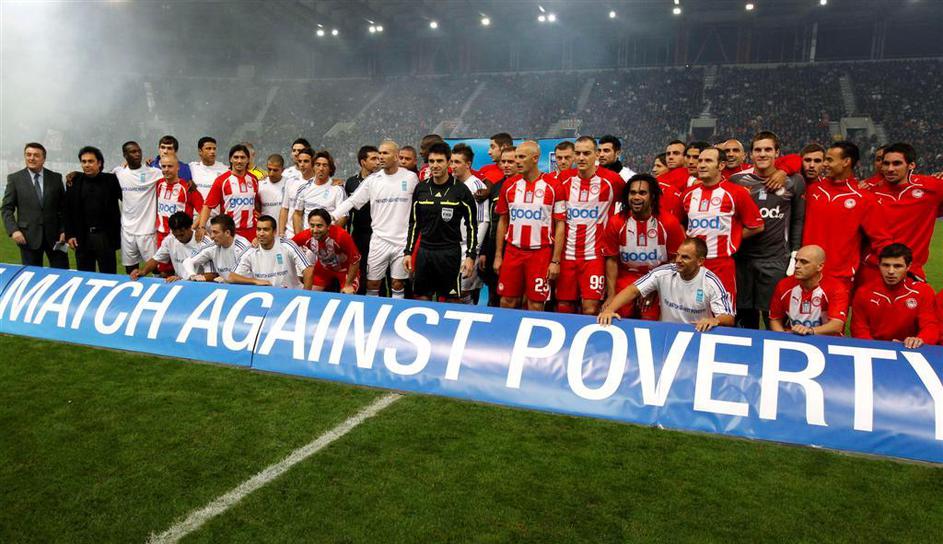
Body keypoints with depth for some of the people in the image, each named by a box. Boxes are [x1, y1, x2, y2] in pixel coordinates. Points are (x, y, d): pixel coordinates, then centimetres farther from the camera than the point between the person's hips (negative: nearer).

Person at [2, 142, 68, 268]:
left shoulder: (56, 177, 6)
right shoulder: (15, 178, 3)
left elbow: (63, 206, 8)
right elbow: (7, 208, 3)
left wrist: (64, 230, -2)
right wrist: (13, 230, -11)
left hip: (54, 234, 1)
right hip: (28, 236, -1)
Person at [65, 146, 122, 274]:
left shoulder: (111, 180, -1)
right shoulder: (74, 181, 5)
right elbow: (68, 210, 6)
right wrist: (69, 234, 1)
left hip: (105, 236, -2)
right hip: (82, 237, 2)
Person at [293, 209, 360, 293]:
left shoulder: (341, 235, -39)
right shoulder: (305, 236, -28)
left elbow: (355, 260, -26)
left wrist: (348, 285, -17)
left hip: (345, 269, -3)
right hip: (323, 269, 4)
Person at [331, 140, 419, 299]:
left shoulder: (411, 178, 0)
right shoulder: (373, 179, 3)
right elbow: (352, 201, 2)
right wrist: (332, 216, -11)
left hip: (402, 240, -1)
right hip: (379, 240, 2)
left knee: (398, 284, 6)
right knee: (372, 283, 6)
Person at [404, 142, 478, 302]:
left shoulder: (461, 190, -5)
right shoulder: (421, 188, 6)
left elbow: (472, 225, -2)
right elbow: (414, 223, 13)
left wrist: (471, 256, -8)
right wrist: (408, 251, 8)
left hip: (450, 253, -3)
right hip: (424, 251, 4)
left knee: (453, 300, 1)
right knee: (421, 298, 8)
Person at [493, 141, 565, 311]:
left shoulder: (553, 186, -4)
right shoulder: (509, 185, 6)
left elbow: (560, 225, -3)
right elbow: (502, 221, 12)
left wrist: (555, 260, -7)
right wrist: (498, 255, 8)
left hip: (541, 253, -3)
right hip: (512, 252, 3)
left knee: (536, 305, 2)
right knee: (507, 302, 7)